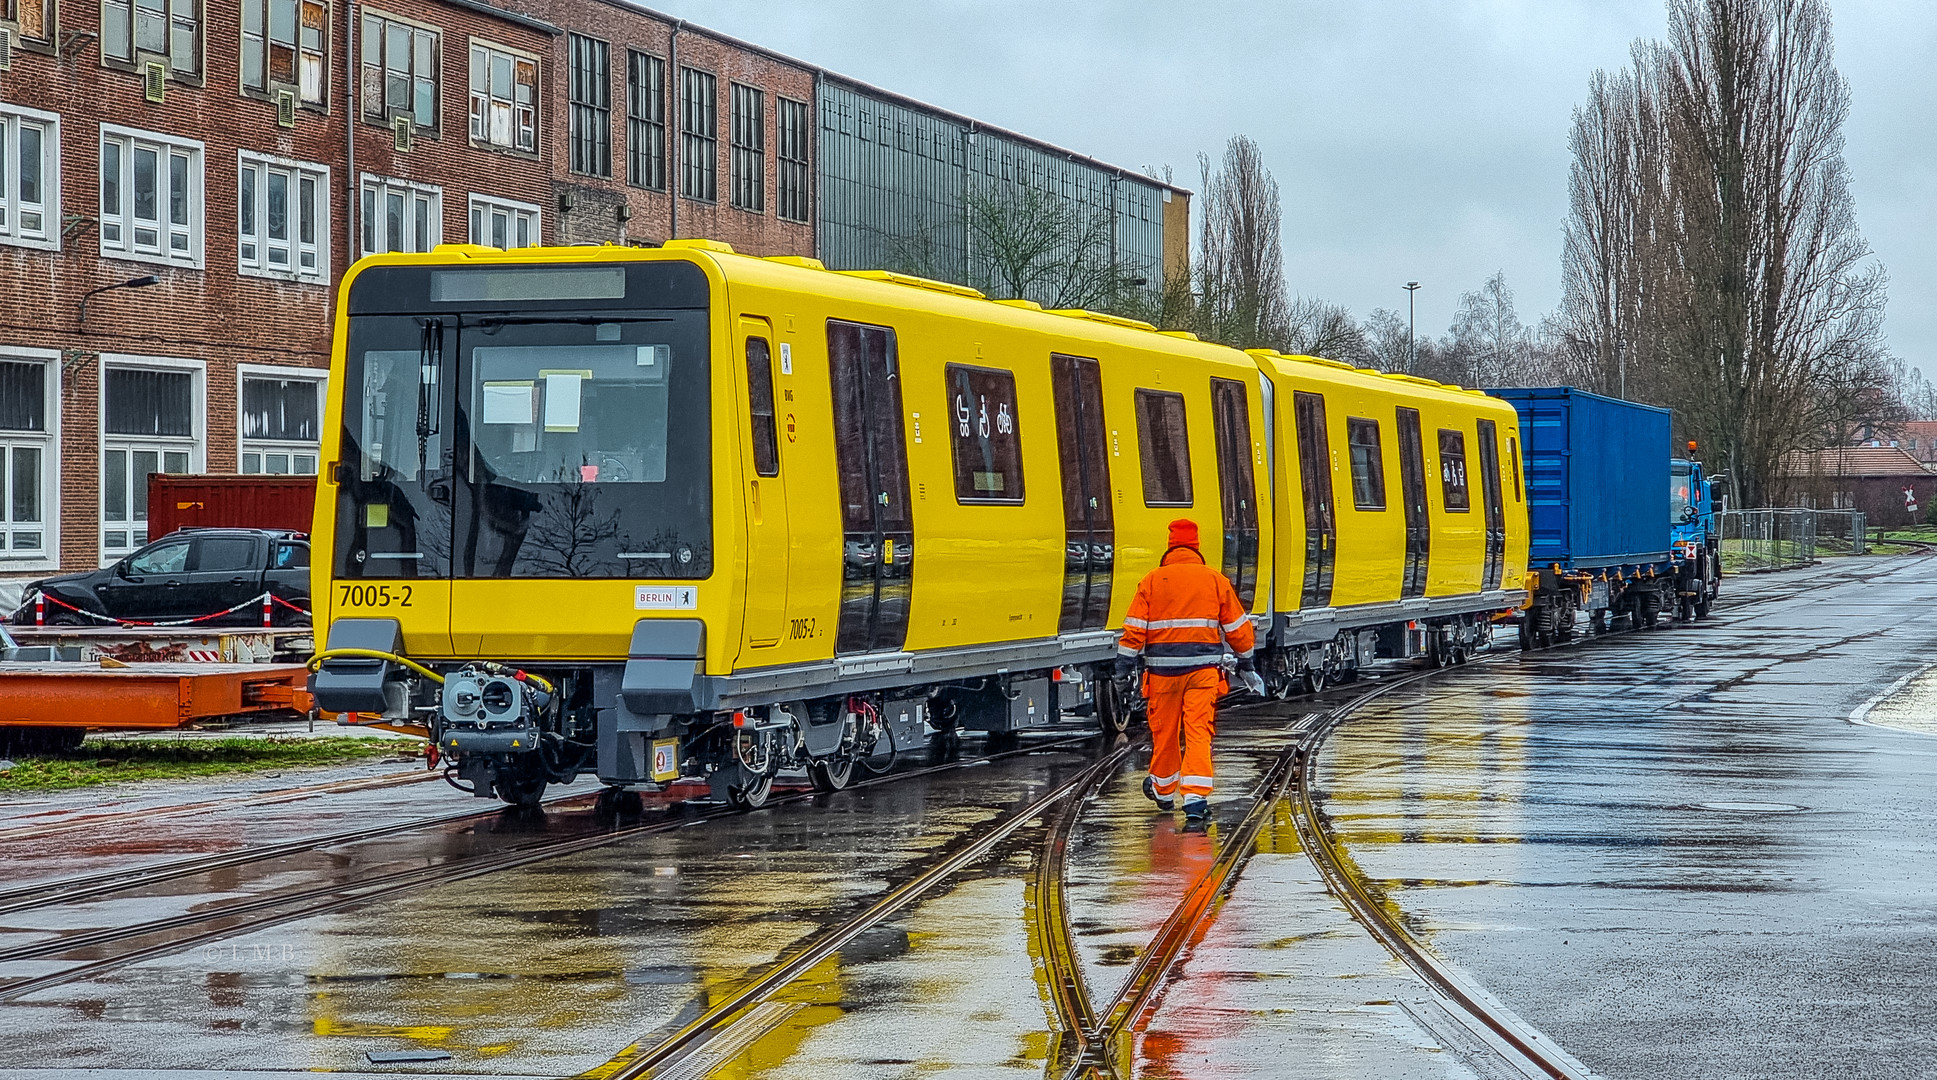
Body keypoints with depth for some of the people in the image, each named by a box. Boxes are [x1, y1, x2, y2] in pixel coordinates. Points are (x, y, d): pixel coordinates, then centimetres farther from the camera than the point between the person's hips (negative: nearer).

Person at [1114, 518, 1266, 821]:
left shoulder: (1152, 580, 1)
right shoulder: (1216, 580, 4)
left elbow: (1135, 627, -4)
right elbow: (1237, 626, 9)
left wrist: (1124, 664, 1)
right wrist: (1245, 664, 20)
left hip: (1163, 667, 0)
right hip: (1204, 666, 0)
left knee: (1164, 730, 15)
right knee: (1198, 731, -3)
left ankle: (1163, 790, 34)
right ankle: (1196, 796, -16)